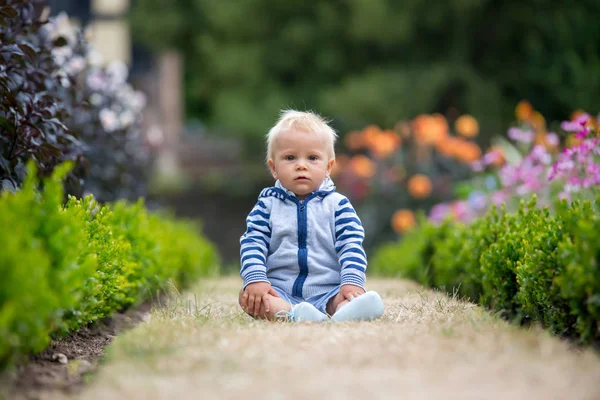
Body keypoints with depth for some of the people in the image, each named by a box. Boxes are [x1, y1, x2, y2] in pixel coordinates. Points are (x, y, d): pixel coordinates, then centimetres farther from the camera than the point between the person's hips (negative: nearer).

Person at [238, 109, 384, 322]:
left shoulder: (337, 204, 7)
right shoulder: (268, 204, 9)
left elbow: (351, 245, 0)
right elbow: (253, 243, 3)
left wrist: (352, 281, -16)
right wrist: (255, 279, -15)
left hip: (327, 292, 0)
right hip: (279, 291, 0)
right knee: (247, 295, -29)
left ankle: (343, 313, -61)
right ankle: (291, 315, -54)